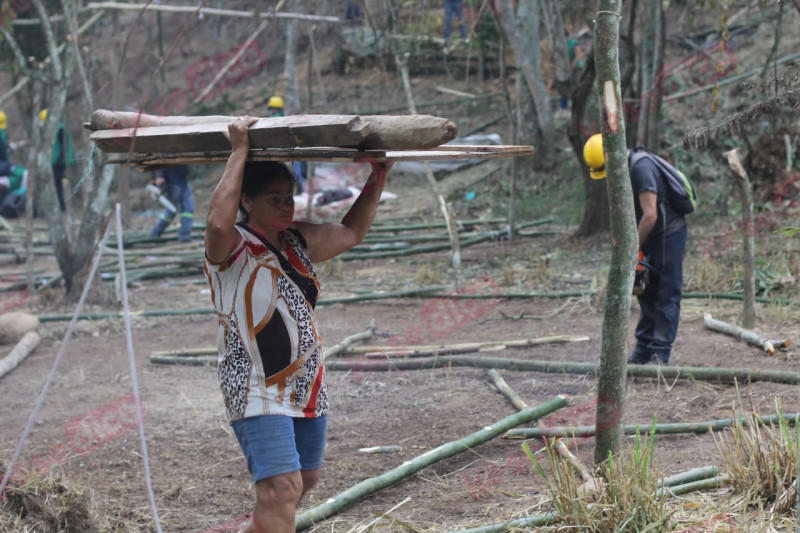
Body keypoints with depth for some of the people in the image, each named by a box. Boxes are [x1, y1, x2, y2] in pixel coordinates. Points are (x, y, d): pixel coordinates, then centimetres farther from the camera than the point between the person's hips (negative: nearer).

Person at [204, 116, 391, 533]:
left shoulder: (298, 241, 11)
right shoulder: (233, 249, -13)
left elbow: (351, 233, 25)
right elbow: (218, 222, -36)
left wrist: (378, 177, 19)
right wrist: (239, 151, -31)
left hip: (307, 385, 9)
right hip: (257, 390, -8)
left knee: (305, 478, 19)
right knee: (281, 488, -18)